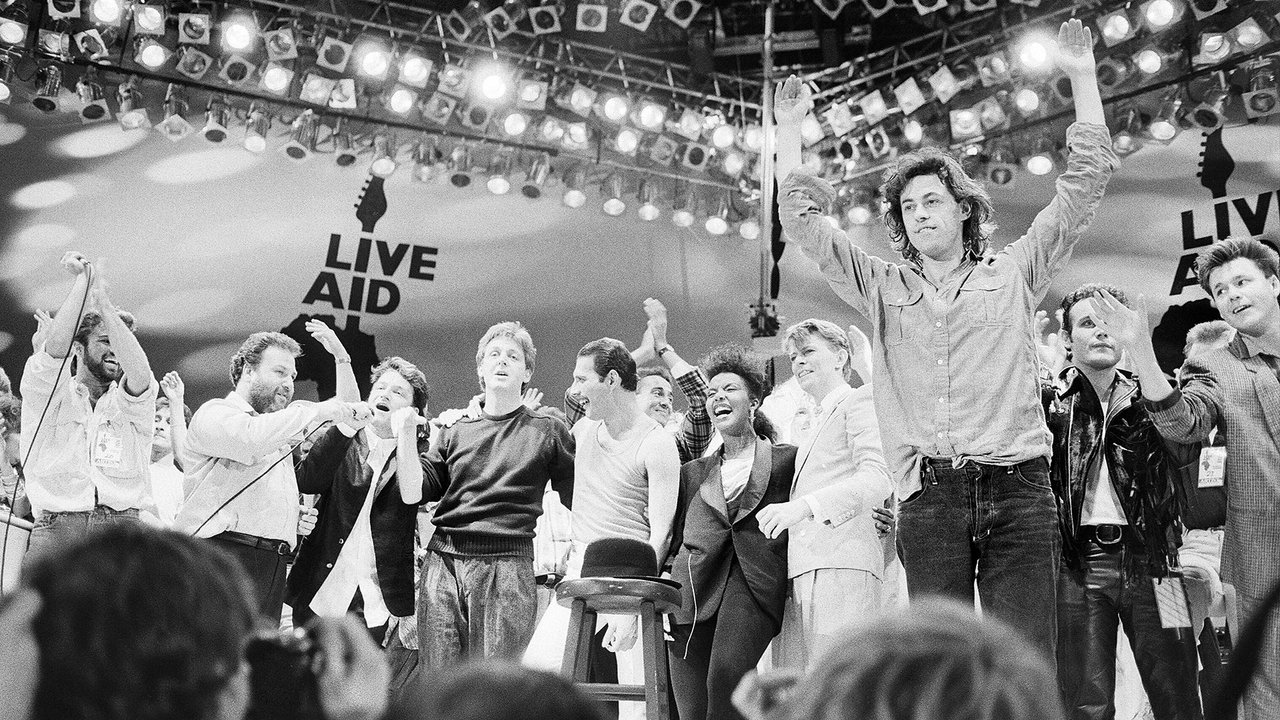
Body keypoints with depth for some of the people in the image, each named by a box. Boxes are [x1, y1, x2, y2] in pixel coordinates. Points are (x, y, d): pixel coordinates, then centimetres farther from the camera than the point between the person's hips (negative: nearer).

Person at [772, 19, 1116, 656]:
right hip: (928, 497, 1)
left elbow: (1084, 184, 12)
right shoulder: (883, 288, 17)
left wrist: (1082, 76, 11)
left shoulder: (1013, 274, 14)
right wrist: (789, 129, 15)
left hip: (1016, 488, -1)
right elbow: (803, 222, 15)